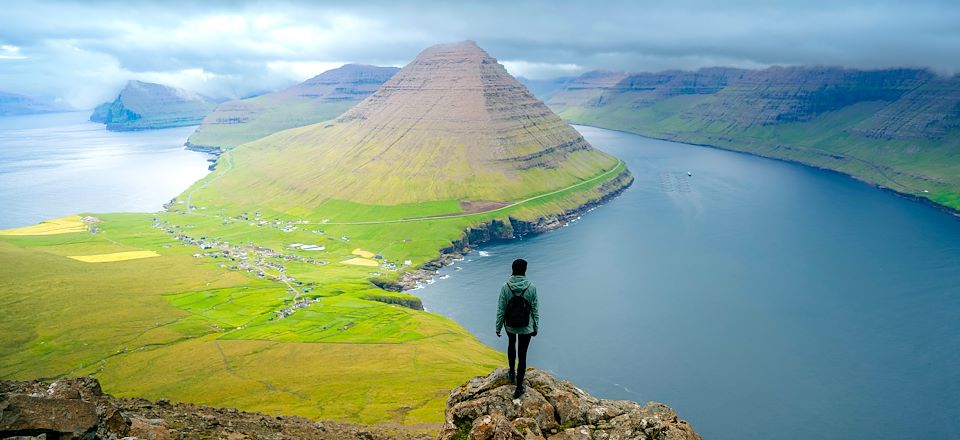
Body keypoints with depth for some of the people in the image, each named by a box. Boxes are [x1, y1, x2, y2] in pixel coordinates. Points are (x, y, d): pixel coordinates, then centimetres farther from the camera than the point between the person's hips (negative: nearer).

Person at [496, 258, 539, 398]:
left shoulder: (505, 287, -16)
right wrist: (536, 327, 6)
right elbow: (534, 310, -8)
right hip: (526, 327, -1)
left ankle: (512, 372, 41)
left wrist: (498, 327, 3)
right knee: (522, 355, 9)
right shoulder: (531, 287, -16)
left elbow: (501, 310, -10)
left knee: (511, 344, 32)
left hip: (510, 325, 1)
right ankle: (519, 387, 13)